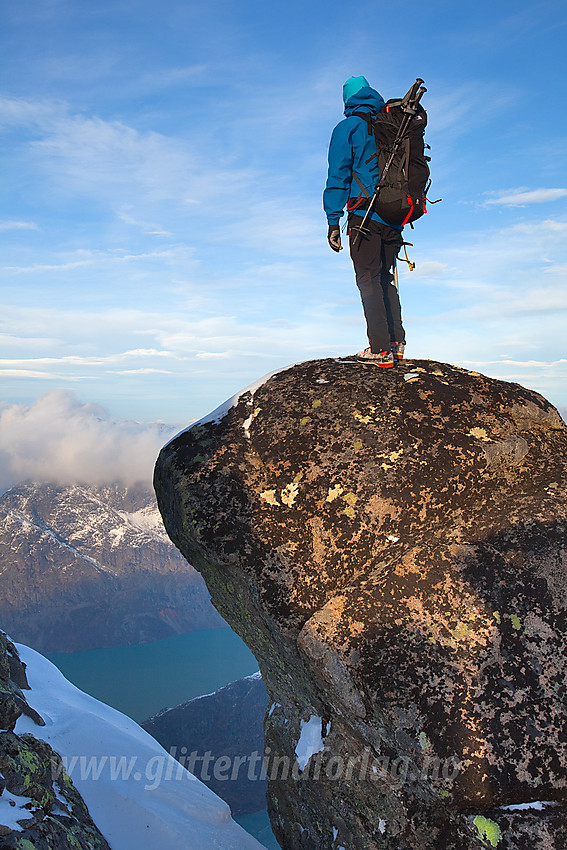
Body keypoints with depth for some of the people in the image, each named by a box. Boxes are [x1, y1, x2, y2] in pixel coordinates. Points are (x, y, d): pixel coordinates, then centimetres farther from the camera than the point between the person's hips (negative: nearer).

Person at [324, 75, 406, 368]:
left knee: (369, 281, -5)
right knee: (385, 279, 15)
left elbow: (338, 175, -4)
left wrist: (333, 221, -6)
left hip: (365, 215, -6)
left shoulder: (347, 128, 3)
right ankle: (397, 343, 13)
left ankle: (380, 349, -10)